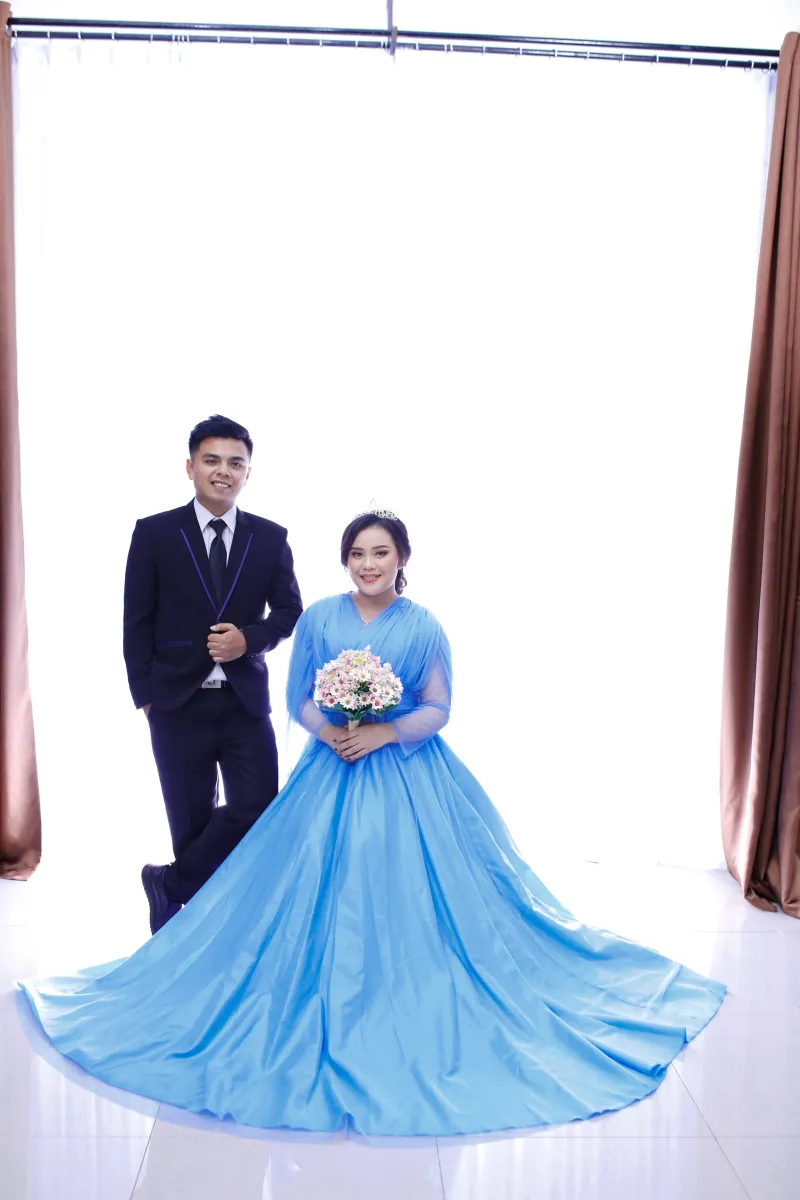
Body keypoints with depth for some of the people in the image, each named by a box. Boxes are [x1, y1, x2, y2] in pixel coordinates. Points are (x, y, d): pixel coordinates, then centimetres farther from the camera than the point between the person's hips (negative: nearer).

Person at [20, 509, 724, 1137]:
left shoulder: (424, 627, -4)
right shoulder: (319, 618, 2)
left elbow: (439, 709, -2)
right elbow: (298, 698, 4)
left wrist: (384, 732, -17)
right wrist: (326, 730, -16)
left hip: (408, 775, -1)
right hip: (332, 770, 2)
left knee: (407, 891, -5)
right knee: (322, 889, -1)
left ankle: (410, 1016, 10)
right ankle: (330, 1013, 16)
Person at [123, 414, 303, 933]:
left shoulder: (271, 538, 4)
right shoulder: (154, 533, -1)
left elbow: (290, 611, 8)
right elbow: (137, 621, 1)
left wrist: (250, 637, -12)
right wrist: (144, 694, -3)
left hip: (247, 701, 2)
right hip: (179, 702, -2)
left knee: (258, 808, -4)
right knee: (192, 821, 8)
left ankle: (169, 886, 20)